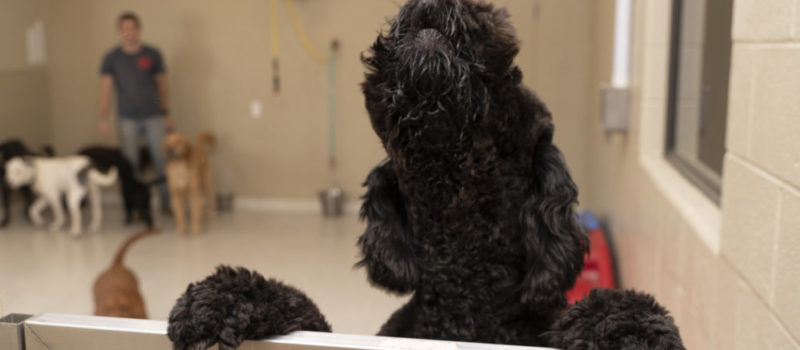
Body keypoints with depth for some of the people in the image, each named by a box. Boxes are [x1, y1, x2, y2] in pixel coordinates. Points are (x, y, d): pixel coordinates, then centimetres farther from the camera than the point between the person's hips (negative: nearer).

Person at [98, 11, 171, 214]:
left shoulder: (152, 54, 2)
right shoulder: (112, 58, 2)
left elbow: (162, 85, 8)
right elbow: (105, 88, 0)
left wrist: (166, 114, 8)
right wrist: (103, 119, -7)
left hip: (154, 117, 0)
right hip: (128, 119, 0)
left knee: (162, 160, 0)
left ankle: (167, 203, 12)